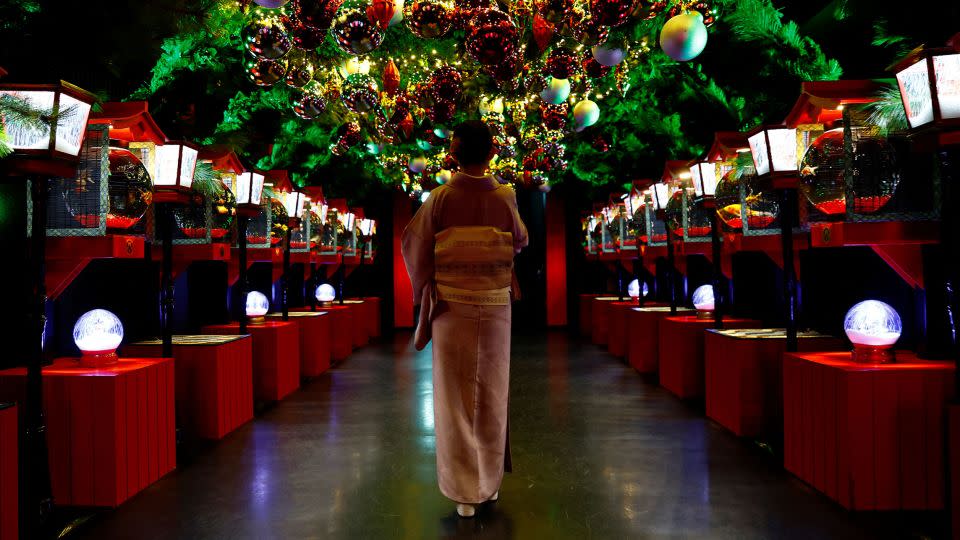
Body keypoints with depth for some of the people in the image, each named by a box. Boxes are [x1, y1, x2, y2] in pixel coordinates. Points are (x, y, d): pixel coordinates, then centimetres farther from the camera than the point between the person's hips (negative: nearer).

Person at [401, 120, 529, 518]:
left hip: (451, 306, -1)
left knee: (456, 398, 5)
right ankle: (491, 482, 23)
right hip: (494, 307, 1)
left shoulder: (440, 198, -8)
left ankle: (465, 491, 9)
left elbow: (415, 245, 1)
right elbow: (519, 242, 12)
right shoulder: (505, 198, -5)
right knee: (491, 395, 13)